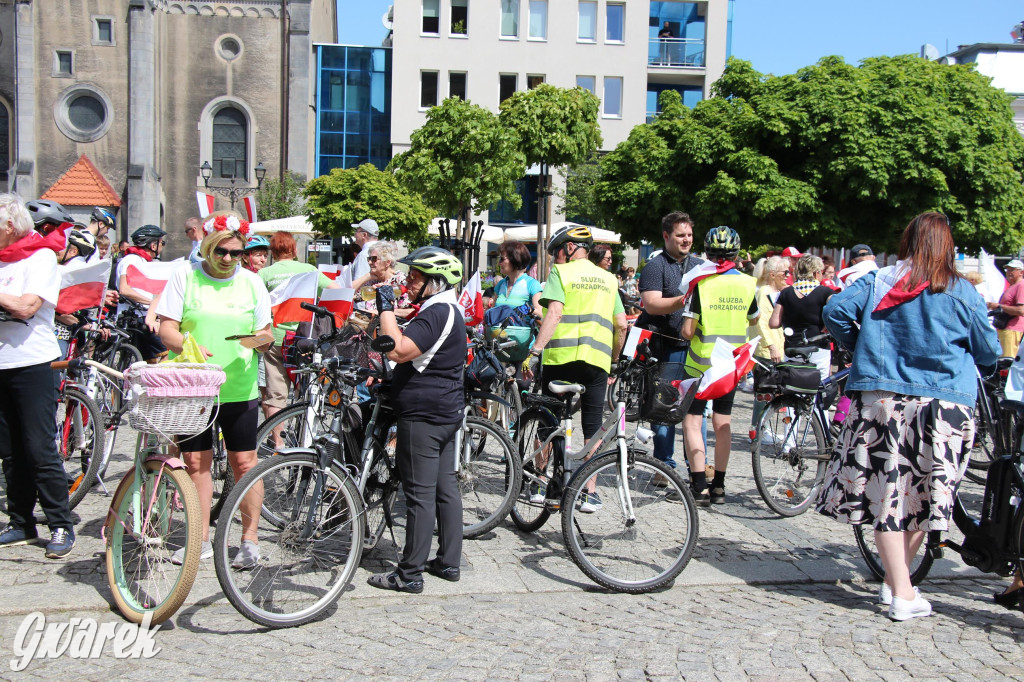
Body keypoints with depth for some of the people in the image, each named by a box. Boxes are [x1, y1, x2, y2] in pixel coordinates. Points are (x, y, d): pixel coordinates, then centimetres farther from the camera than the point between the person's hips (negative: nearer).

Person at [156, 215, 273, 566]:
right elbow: (166, 328, -2)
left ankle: (250, 540, 12)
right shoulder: (184, 276, 3)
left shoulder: (251, 282, 7)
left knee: (244, 463, 1)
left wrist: (261, 338, -16)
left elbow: (265, 335, 9)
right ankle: (201, 540, 18)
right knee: (196, 462, 6)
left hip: (239, 389, 0)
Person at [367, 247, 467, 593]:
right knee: (445, 487, 13)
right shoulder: (448, 310, 16)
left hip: (424, 415, -11)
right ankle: (449, 561, 22)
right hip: (446, 412, 11)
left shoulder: (436, 313, -18)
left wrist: (387, 309, -20)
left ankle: (410, 574, 1)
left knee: (420, 493, -5)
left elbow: (399, 350, -28)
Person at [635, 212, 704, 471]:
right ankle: (665, 464, 10)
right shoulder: (655, 266, -4)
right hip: (667, 347, -5)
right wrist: (685, 299, -27)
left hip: (696, 345, 5)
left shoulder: (701, 265, 15)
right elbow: (652, 304, -16)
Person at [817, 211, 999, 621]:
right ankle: (896, 583, 19)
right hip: (943, 404, -1)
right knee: (922, 494, 11)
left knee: (888, 491, 4)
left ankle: (901, 593, 5)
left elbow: (835, 312, -3)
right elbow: (988, 351, 8)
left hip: (879, 399, 1)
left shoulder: (877, 281, 5)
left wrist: (859, 346, 14)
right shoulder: (960, 291, 2)